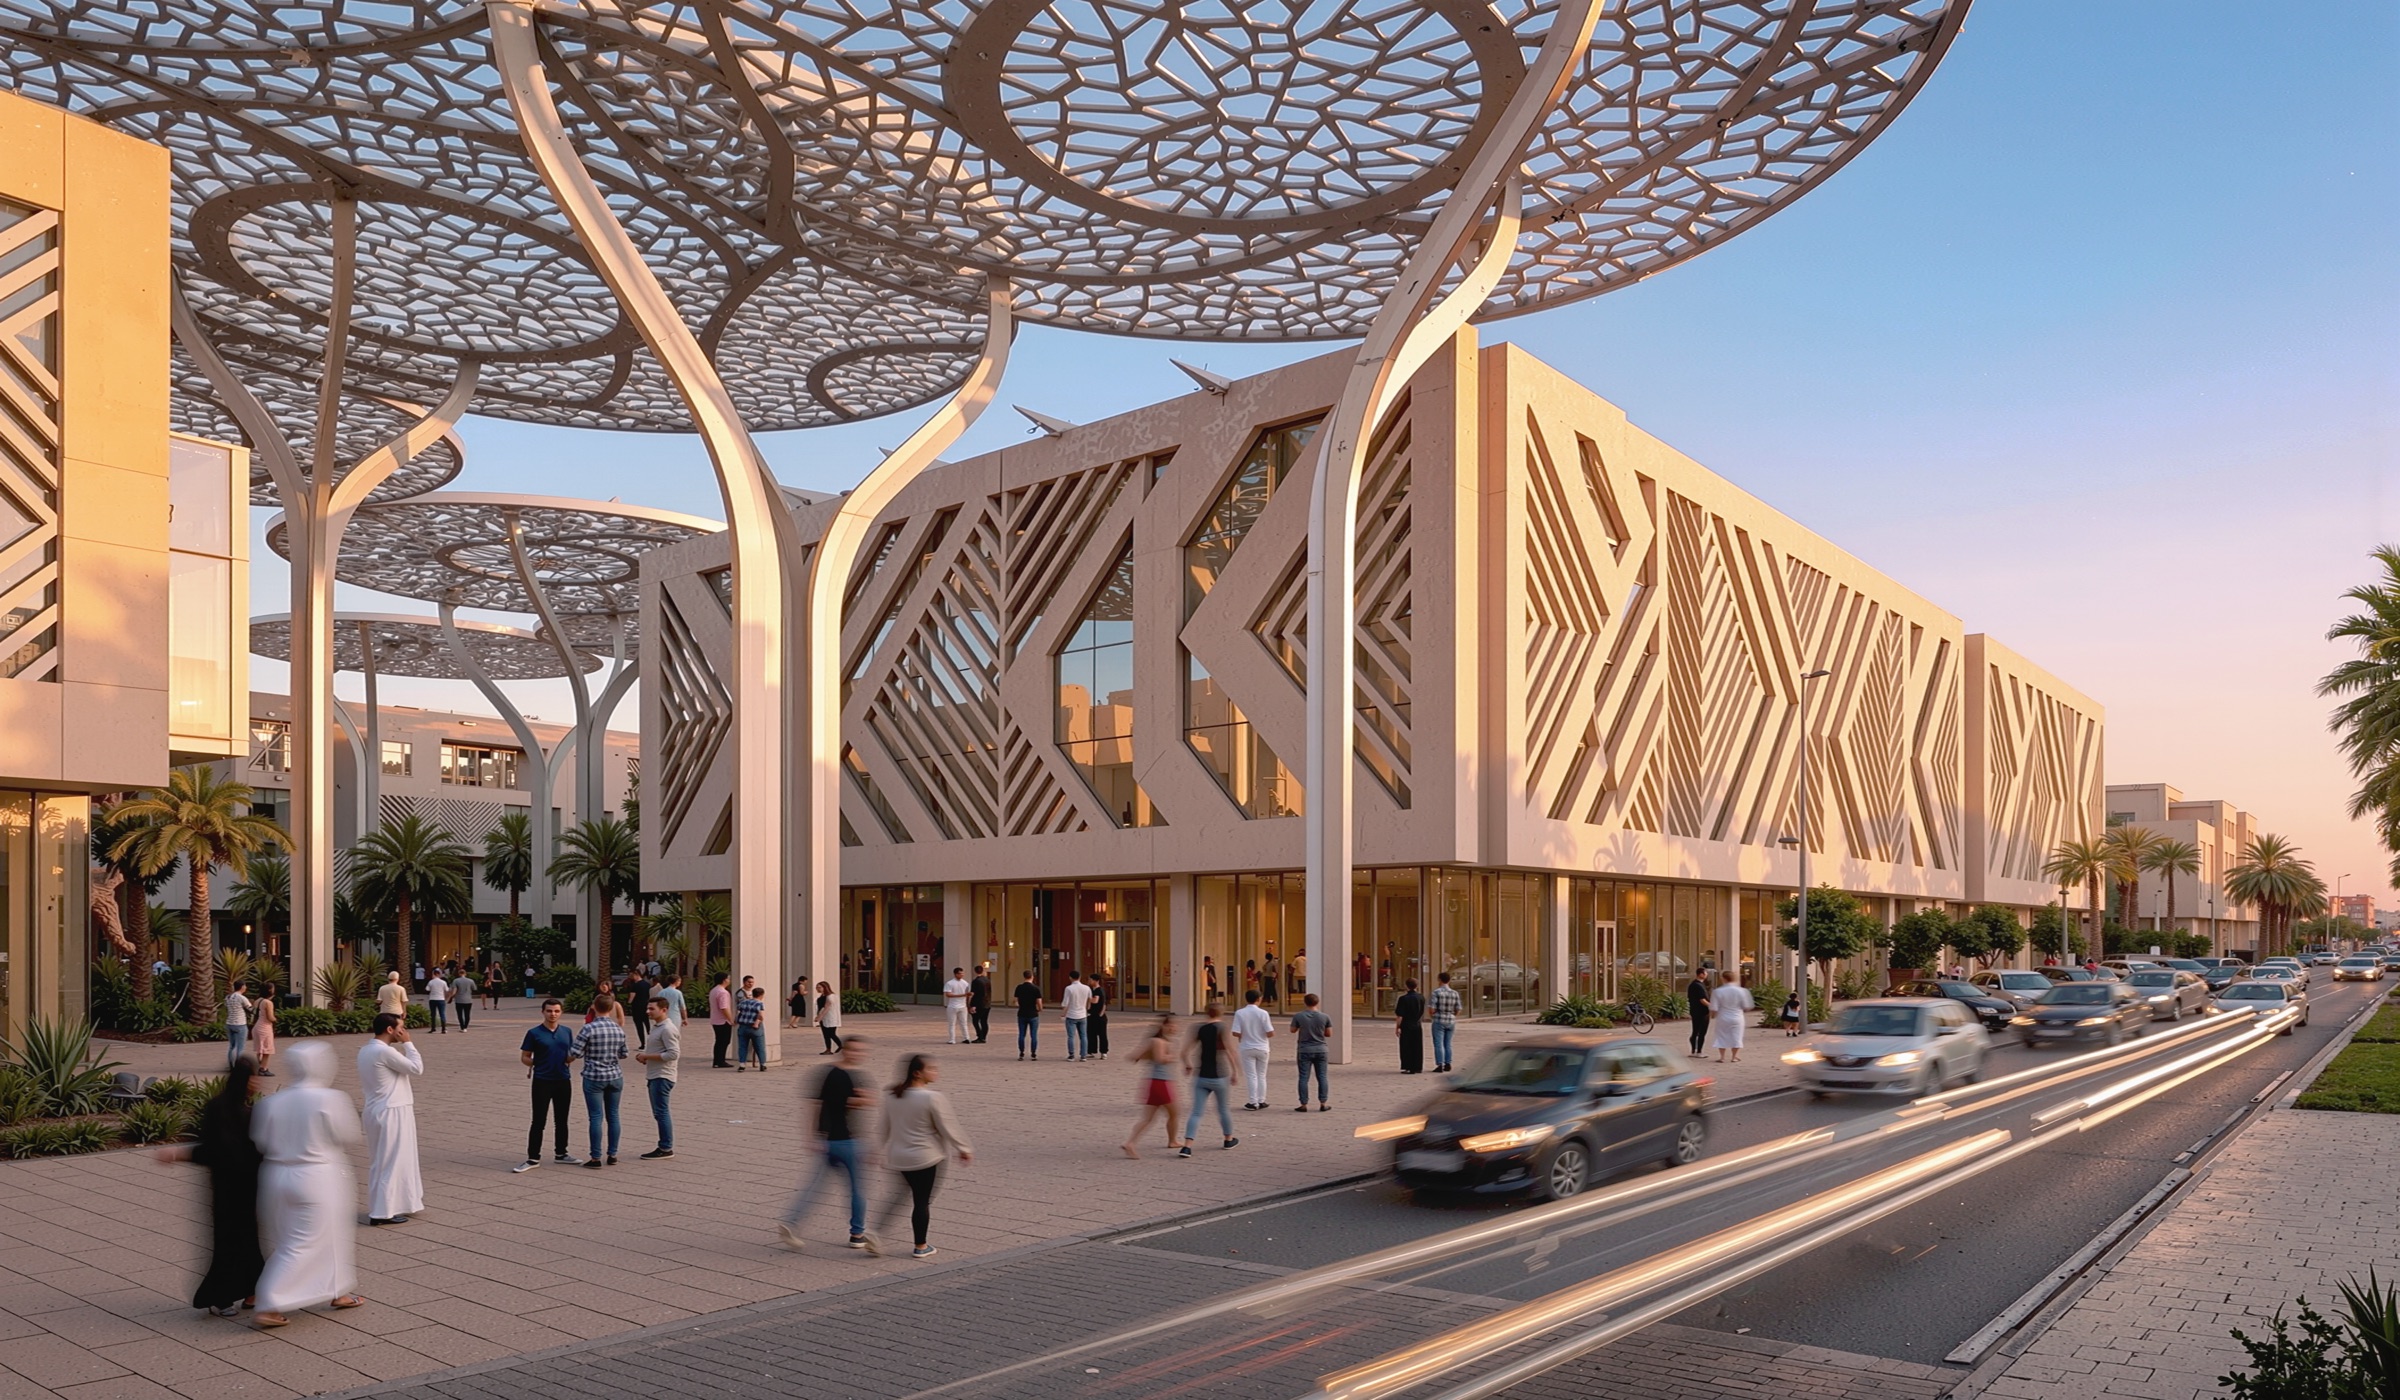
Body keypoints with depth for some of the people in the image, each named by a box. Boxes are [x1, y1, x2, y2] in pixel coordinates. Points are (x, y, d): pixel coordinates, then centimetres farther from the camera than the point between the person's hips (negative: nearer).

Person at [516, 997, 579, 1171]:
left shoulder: (567, 1032, 7)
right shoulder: (534, 1033, -5)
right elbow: (525, 1057, -1)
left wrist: (571, 1057, -5)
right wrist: (536, 1064, -14)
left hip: (563, 1081, 4)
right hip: (542, 1082, -4)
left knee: (562, 1119, 13)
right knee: (538, 1121, -2)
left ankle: (561, 1153, 26)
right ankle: (533, 1158, 5)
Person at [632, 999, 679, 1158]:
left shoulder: (668, 1029, -16)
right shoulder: (656, 1027, 15)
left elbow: (674, 1054, -23)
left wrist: (647, 1056, -18)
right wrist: (645, 1057, 5)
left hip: (662, 1077, -10)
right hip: (655, 1076, 10)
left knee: (661, 1112, -6)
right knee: (660, 1112, 13)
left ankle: (666, 1148, -1)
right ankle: (664, 1146, 19)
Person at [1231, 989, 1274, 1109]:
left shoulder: (1239, 1013, -11)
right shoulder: (1263, 1013, -11)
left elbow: (1236, 1033, -13)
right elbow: (1270, 1033, -13)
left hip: (1247, 1048, 0)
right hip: (1262, 1048, 1)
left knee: (1251, 1075, 6)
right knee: (1261, 1075, 14)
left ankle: (1253, 1102, 5)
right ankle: (1261, 1101, 18)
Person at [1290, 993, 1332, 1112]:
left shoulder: (1298, 1016, -9)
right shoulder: (1325, 1017, -5)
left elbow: (1293, 1030, 3)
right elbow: (1329, 1033, 2)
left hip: (1305, 1050, -1)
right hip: (1321, 1050, 1)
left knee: (1304, 1077, 4)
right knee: (1322, 1077, 8)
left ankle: (1304, 1105, 4)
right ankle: (1323, 1104, 8)